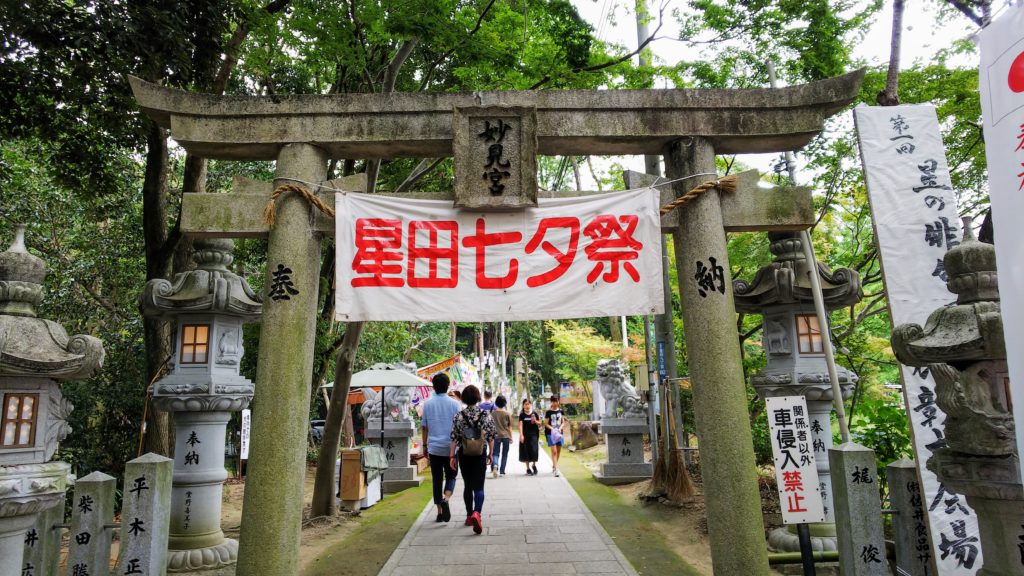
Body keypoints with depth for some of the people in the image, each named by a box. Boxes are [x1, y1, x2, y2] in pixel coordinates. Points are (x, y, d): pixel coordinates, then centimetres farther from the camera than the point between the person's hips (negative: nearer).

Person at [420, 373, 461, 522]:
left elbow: (424, 427, 5)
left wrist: (424, 446, 14)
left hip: (434, 447, 1)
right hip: (451, 447, -1)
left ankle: (440, 511, 12)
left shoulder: (427, 403, 1)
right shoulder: (454, 403, -4)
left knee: (437, 479, 10)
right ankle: (445, 499, -15)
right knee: (451, 476, 11)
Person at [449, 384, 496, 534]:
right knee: (479, 487, 0)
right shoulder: (486, 414, -5)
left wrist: (452, 456, 1)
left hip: (464, 454, 1)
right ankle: (476, 513, -22)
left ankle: (469, 516, 23)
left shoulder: (459, 415, -4)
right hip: (480, 454, -1)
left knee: (467, 486, 16)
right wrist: (491, 453, 9)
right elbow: (491, 437, -2)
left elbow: (454, 438, -5)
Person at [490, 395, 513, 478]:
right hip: (506, 436, 0)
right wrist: (511, 437, 9)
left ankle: (495, 465, -22)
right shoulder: (507, 414, -4)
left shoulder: (493, 413, -3)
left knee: (496, 453, 5)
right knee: (504, 454, 10)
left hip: (496, 436, 0)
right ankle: (502, 471, 11)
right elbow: (510, 427, 0)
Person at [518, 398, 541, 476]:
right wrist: (521, 435, -15)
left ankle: (534, 465, 19)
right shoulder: (522, 415, 1)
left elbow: (539, 424, 10)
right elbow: (520, 425, -5)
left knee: (534, 450, -8)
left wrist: (535, 421, -11)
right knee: (526, 452, 3)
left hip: (534, 435, 0)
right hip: (525, 435, 0)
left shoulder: (534, 414, 5)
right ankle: (528, 468, 15)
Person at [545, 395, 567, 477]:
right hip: (550, 433, -4)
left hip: (559, 433, 4)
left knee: (558, 451, 11)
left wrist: (560, 428, -10)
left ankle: (554, 466, 30)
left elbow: (563, 422, 9)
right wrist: (552, 429, -19)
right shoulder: (548, 412, -3)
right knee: (554, 451, -12)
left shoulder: (561, 411, 7)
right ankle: (555, 469, -12)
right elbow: (546, 424, -3)